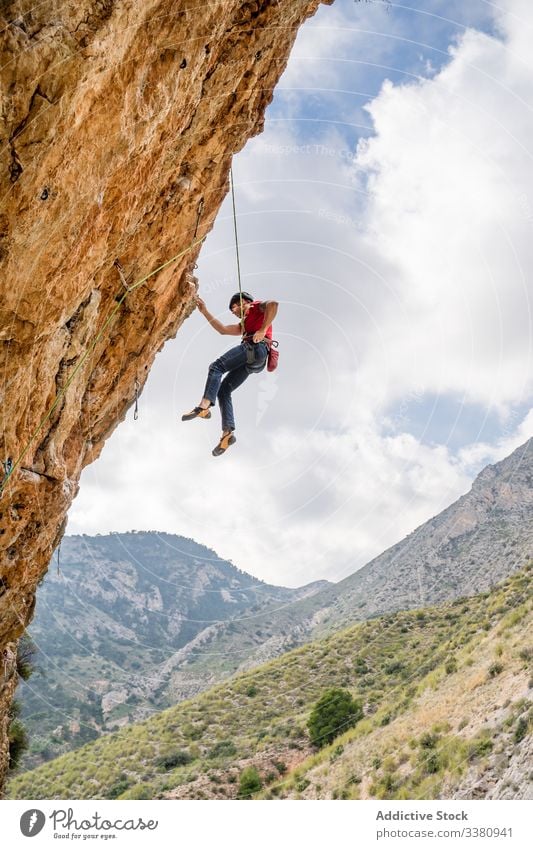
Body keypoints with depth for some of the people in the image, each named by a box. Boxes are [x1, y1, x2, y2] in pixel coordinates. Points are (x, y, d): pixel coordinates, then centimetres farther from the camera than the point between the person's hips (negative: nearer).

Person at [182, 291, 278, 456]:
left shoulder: (257, 307, 17)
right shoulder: (244, 325, 40)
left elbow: (273, 304, -5)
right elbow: (223, 329, 33)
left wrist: (262, 330, -14)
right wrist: (205, 311, 31)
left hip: (256, 347, -9)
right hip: (250, 363, 9)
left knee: (216, 367, -19)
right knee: (223, 391, 0)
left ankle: (204, 406, -37)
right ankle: (227, 433, -14)